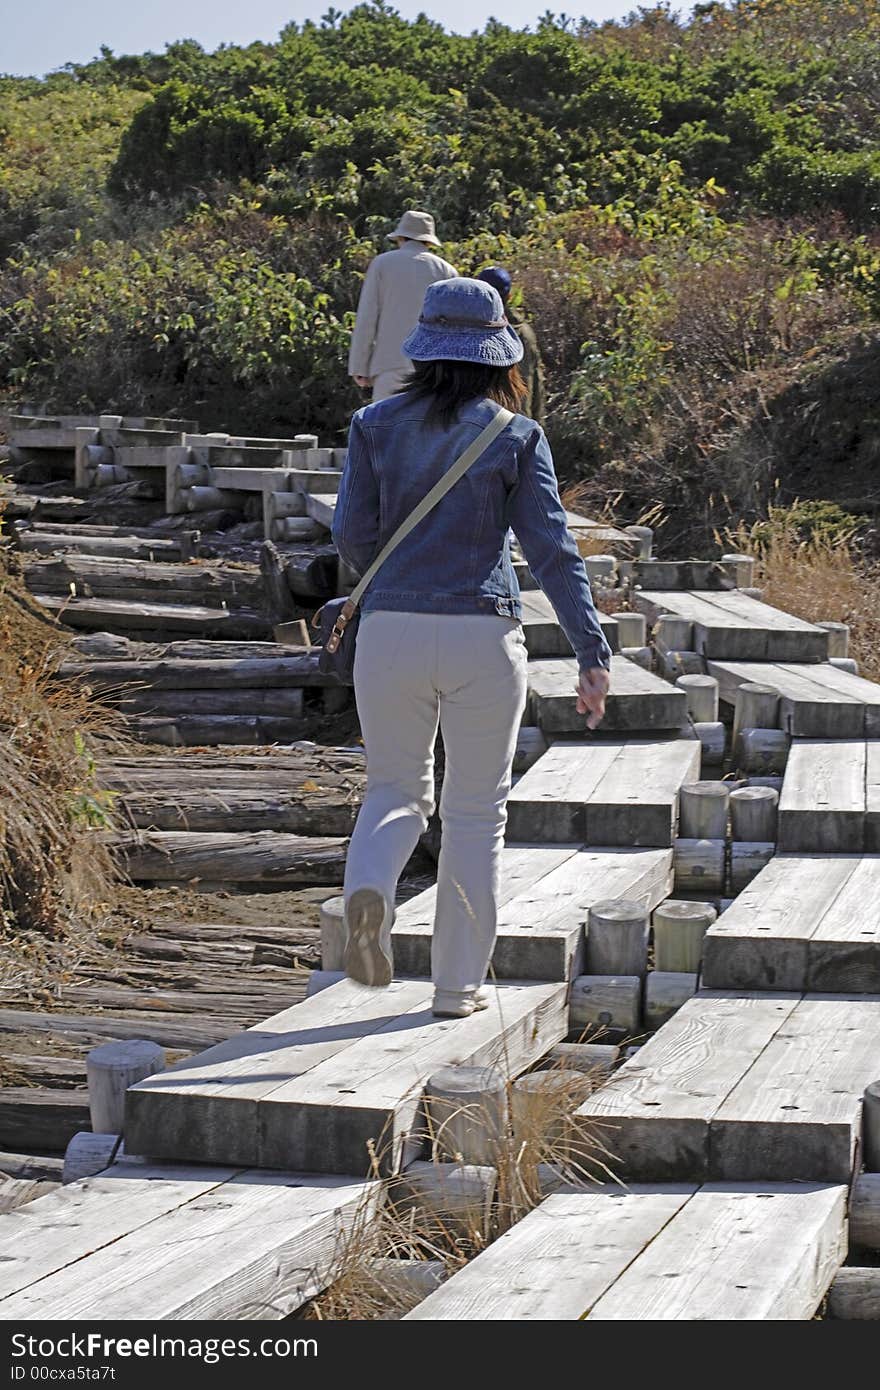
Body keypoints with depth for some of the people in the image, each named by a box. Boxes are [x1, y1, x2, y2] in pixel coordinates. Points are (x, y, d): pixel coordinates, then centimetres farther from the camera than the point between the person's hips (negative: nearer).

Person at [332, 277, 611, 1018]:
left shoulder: (377, 425, 4)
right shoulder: (516, 436, 0)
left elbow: (353, 531, 1)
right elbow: (552, 548, -5)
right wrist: (593, 653, -6)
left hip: (390, 631, 2)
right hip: (483, 635, -1)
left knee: (397, 790, 18)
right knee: (476, 810, 11)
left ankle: (369, 887, -14)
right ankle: (458, 982, 13)